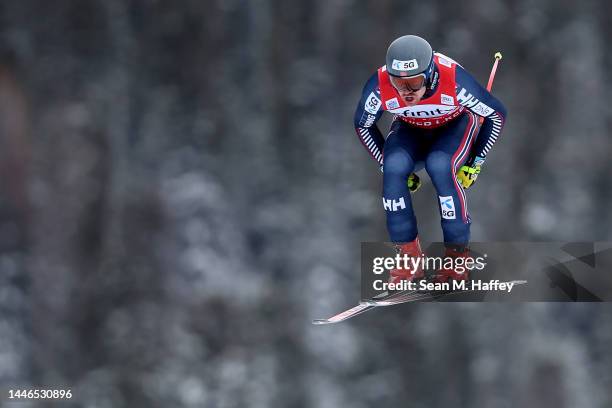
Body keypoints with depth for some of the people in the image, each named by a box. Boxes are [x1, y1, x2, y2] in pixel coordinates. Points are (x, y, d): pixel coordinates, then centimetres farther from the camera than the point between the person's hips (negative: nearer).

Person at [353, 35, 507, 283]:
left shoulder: (453, 79, -38)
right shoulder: (380, 84, -31)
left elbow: (496, 114, -19)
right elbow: (363, 125, -8)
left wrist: (475, 164, -14)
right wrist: (387, 165, -7)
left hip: (455, 125, -2)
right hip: (410, 129, 2)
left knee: (440, 167, -33)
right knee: (394, 169, -29)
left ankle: (458, 253, -16)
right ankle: (409, 255, -14)